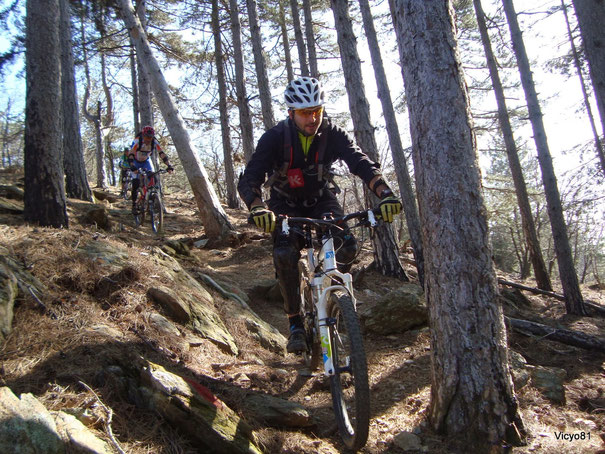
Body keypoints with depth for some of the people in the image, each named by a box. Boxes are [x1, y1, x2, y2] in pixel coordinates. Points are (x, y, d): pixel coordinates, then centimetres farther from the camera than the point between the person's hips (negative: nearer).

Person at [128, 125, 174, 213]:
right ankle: (134, 204, -3)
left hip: (146, 161, 3)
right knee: (136, 183, -15)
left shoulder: (154, 143, -24)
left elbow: (162, 154, -28)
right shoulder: (137, 141, -32)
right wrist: (132, 167, -55)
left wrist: (169, 165, -41)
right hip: (136, 162, -3)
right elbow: (130, 154, -39)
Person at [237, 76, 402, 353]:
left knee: (347, 246, -23)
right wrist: (258, 208, -53)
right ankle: (295, 323, -9)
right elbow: (248, 180, -31)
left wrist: (385, 194, -47)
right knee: (284, 255, -26)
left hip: (321, 200, 2)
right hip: (286, 204, -1)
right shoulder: (274, 138, -23)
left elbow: (361, 163, -28)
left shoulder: (332, 134, -18)